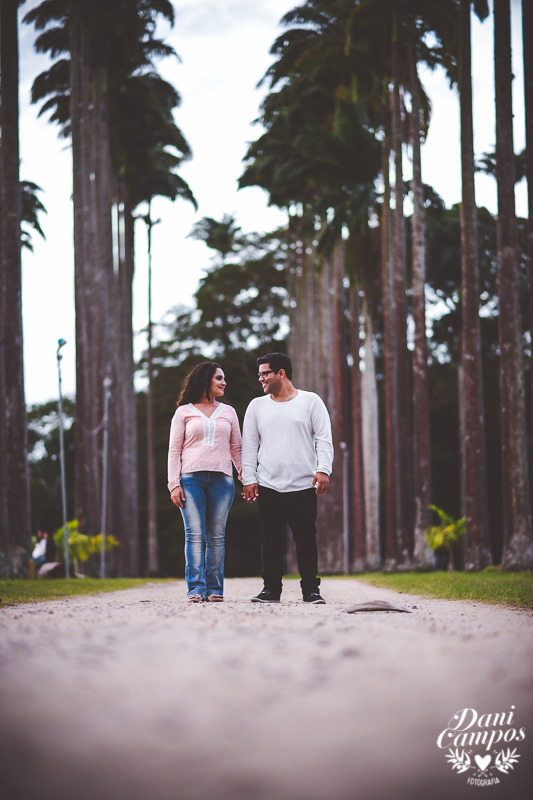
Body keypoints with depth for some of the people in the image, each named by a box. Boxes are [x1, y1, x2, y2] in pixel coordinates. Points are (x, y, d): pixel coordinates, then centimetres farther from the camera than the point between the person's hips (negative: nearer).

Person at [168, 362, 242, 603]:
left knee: (216, 536, -1)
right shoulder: (184, 412, 11)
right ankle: (195, 589, -12)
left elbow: (237, 448, 19)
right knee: (195, 534, -10)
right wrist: (174, 483, -3)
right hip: (191, 479, -2)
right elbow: (174, 450, 7)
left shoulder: (228, 412, 19)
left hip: (222, 480, 2)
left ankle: (214, 588, 1)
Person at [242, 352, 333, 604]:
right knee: (271, 539, 1)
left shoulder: (310, 401, 5)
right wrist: (248, 478, 3)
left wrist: (323, 470, -12)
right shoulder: (257, 406, 13)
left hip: (303, 486, -2)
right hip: (268, 486, 2)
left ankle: (311, 590, 5)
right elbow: (249, 445, 12)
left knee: (306, 538, -2)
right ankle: (271, 588, 8)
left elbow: (324, 439, 0)